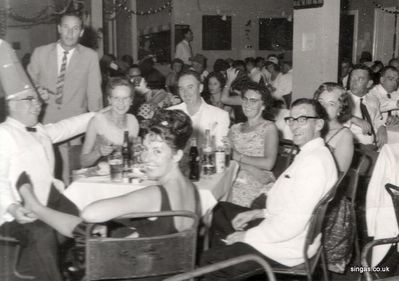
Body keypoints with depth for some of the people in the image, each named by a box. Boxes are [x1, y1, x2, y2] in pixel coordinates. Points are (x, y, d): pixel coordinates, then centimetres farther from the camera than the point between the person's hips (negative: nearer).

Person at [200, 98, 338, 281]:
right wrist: (257, 213, 6)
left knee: (209, 260, -7)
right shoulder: (311, 154, 8)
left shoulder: (314, 162, -26)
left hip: (287, 249, -11)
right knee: (220, 210, 21)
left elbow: (293, 223, -29)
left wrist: (246, 236, -18)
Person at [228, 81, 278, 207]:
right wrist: (251, 169, -10)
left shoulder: (269, 127, 4)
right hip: (235, 181, 3)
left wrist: (239, 157, -2)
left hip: (260, 185, -3)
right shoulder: (235, 128, 18)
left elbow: (268, 163, -8)